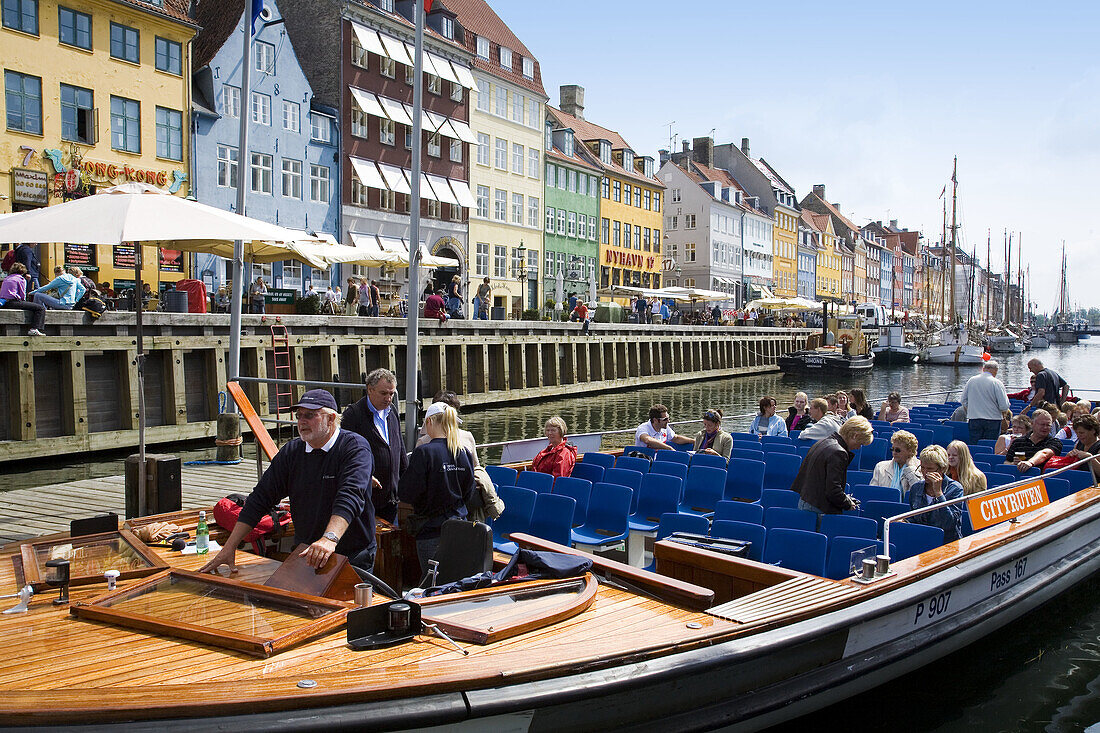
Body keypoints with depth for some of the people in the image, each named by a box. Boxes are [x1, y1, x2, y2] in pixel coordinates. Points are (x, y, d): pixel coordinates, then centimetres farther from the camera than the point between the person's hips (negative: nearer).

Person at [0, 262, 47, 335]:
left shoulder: (6, 278, 22)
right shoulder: (21, 279, 1)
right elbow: (23, 296, -3)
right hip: (13, 302, -9)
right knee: (41, 308, -10)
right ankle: (34, 329, -25)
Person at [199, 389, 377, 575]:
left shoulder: (355, 447, -12)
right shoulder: (291, 452, 6)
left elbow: (350, 497, -29)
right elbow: (260, 499, 6)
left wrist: (330, 538, -45)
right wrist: (229, 547, -1)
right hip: (305, 555, 5)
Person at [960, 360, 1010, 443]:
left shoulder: (971, 380, 3)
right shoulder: (997, 383, -8)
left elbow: (963, 400, 11)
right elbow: (1004, 406, -11)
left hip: (973, 420, 3)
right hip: (993, 420, -3)